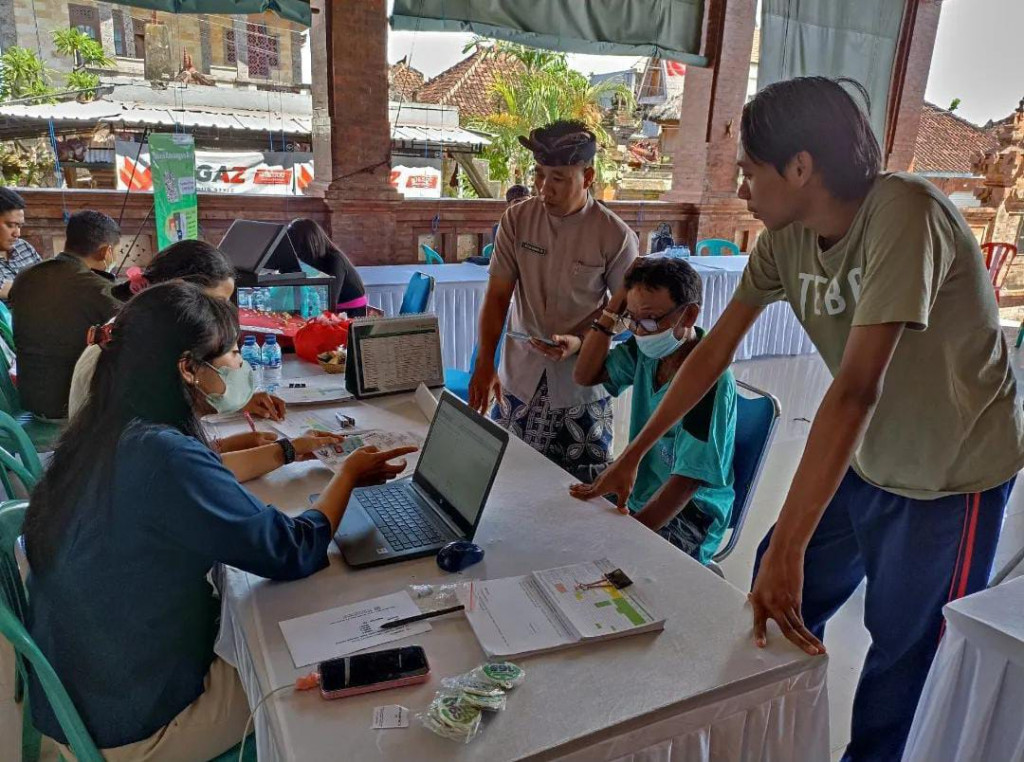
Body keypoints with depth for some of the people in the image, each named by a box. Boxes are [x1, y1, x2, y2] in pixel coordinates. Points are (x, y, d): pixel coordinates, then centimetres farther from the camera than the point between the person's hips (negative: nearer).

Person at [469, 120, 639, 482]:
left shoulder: (616, 236, -11)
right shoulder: (516, 219, -4)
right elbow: (498, 294, -2)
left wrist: (580, 340, -18)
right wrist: (484, 364, -10)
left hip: (581, 385, -2)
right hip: (519, 377, 2)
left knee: (581, 490, 7)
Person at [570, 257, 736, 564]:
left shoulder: (710, 381, -24)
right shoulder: (647, 350, -3)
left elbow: (686, 481, -23)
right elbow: (585, 375, 4)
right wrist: (615, 307, -7)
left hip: (689, 515, -7)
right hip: (639, 494, 7)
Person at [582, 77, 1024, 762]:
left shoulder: (902, 213, -29)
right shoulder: (784, 240, -8)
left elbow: (856, 389, -35)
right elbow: (714, 353, -2)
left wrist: (785, 549, -34)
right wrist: (631, 458, 1)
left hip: (953, 475, -6)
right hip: (866, 460, 7)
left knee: (905, 659, 6)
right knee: (777, 605, 13)